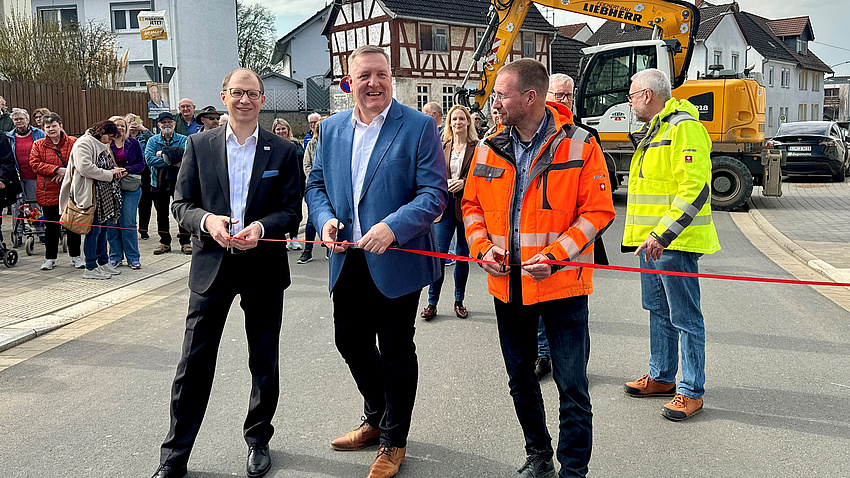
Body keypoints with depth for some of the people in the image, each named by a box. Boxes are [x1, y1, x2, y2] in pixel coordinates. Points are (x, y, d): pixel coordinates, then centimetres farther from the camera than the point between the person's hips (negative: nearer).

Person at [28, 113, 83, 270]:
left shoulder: (73, 142, 3)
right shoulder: (38, 145, 6)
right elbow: (35, 164, -5)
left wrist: (67, 171, -18)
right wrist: (57, 170, -16)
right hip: (48, 192, 1)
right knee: (51, 226, 8)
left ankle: (75, 256, 19)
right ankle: (50, 258, 19)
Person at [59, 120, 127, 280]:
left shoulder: (101, 145, 21)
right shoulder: (84, 143, -10)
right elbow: (85, 168, -22)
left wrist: (116, 171, 8)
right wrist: (109, 173, -15)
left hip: (104, 195, 10)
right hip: (91, 195, -10)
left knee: (103, 228, 13)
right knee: (94, 229, -6)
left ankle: (103, 263, 22)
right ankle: (90, 268, 1)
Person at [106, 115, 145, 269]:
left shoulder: (133, 143, 7)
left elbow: (141, 165, 5)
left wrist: (125, 170, -11)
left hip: (130, 187, 0)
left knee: (128, 222, -3)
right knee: (111, 222, 2)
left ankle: (133, 258, 5)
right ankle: (115, 256, 15)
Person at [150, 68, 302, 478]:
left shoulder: (283, 151, 1)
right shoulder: (199, 145, 4)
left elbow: (292, 211, -1)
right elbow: (181, 204, 3)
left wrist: (261, 227, -20)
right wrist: (207, 221, -18)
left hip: (263, 269, 0)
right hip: (211, 266, 0)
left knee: (264, 364, 13)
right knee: (194, 364, 2)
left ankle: (258, 441, 33)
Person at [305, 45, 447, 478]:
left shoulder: (419, 127, -9)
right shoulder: (331, 128, 8)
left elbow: (434, 193, -14)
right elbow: (316, 184, 13)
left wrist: (392, 227, -28)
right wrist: (326, 218, -8)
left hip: (395, 261, -5)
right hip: (348, 260, 6)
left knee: (396, 352, 8)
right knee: (350, 340, 17)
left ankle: (393, 441, 28)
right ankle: (376, 420, 42)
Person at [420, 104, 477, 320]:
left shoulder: (477, 148, 1)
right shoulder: (442, 147, 12)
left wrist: (464, 182, -17)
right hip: (445, 204, 2)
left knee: (463, 255, 6)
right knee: (438, 253, -3)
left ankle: (459, 301, 21)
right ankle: (432, 303, 7)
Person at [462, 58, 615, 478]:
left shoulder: (579, 145, -9)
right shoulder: (489, 148, 4)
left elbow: (598, 212, -9)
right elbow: (472, 204, 13)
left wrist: (555, 255, -19)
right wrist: (482, 247, -4)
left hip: (562, 284, -5)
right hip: (507, 284, 5)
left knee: (572, 388, 1)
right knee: (521, 380, 18)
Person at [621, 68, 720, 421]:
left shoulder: (684, 127, -15)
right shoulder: (652, 131, 18)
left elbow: (695, 189, -24)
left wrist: (663, 234, -27)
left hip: (674, 241, -10)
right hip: (652, 239, 10)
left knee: (685, 316, -3)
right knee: (657, 309, 18)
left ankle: (691, 392, 6)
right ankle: (661, 377, 30)